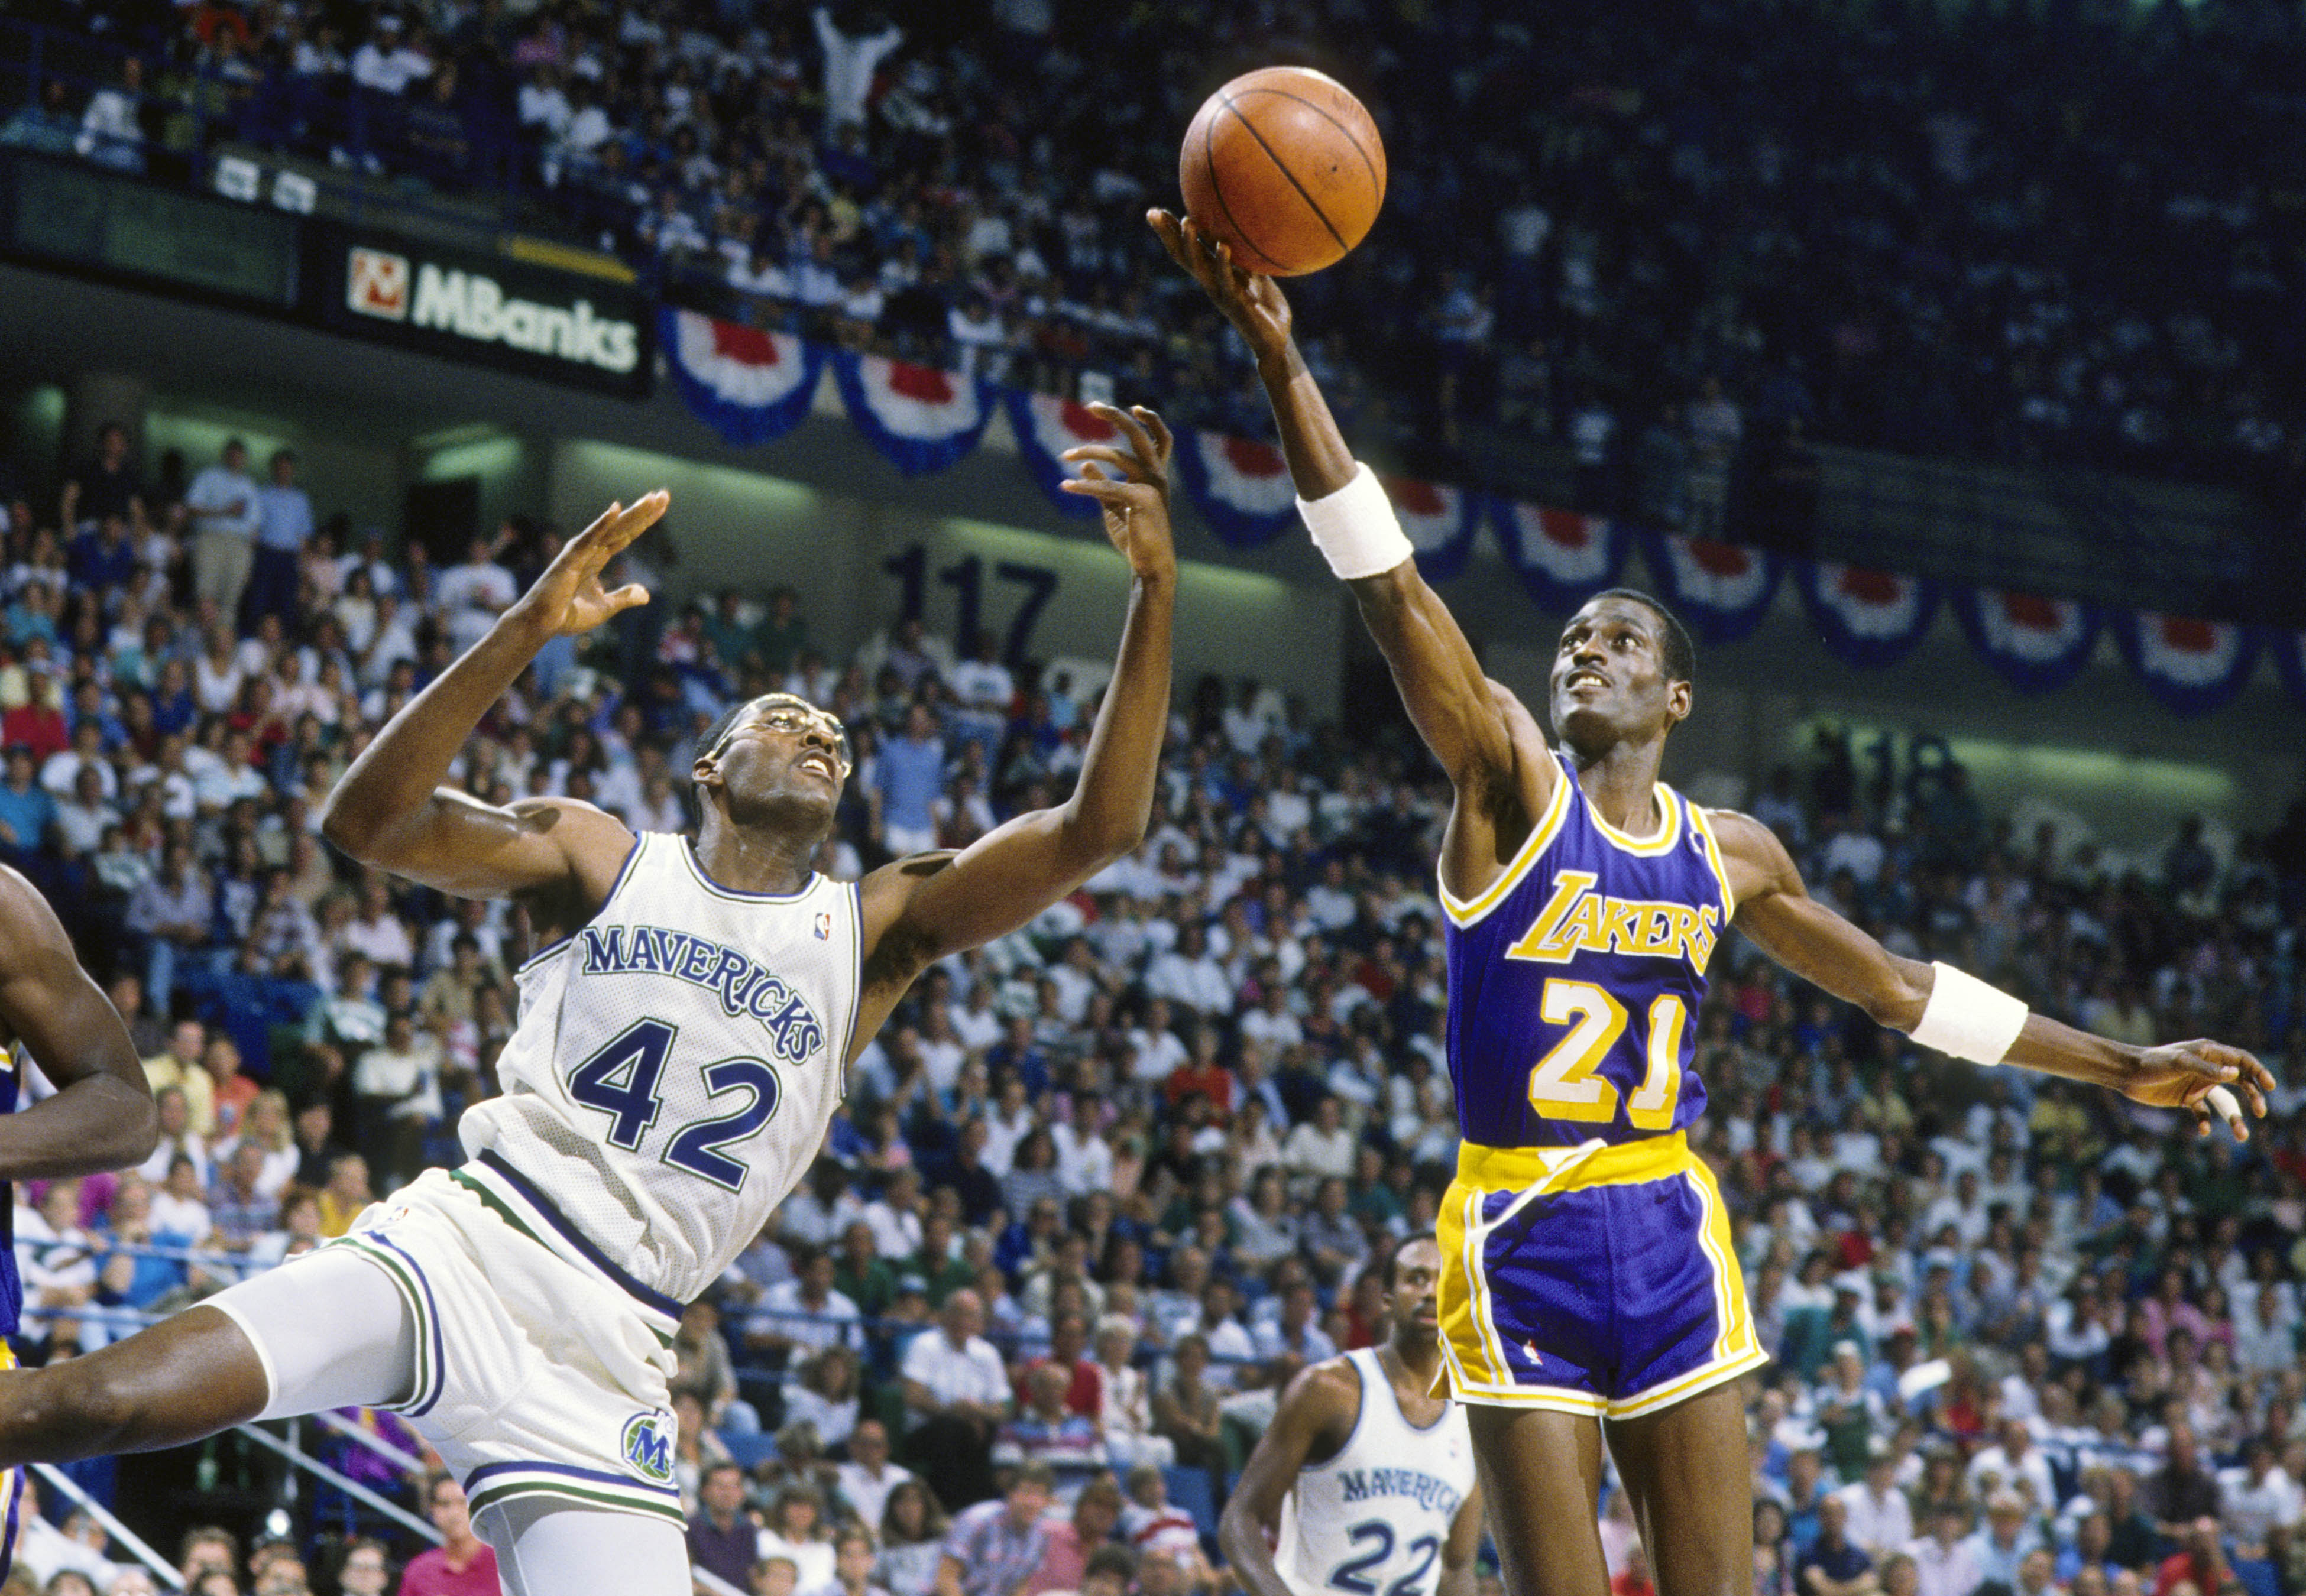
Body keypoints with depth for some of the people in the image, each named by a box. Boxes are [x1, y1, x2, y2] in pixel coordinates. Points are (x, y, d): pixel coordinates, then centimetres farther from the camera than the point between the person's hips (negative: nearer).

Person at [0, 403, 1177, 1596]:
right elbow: (368, 821, -4)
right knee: (109, 1404, -23)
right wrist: (524, 633, -16)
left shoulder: (876, 929, 13)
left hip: (602, 1358, 2)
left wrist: (1155, 587, -12)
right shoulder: (600, 861, 11)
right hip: (464, 1247, -2)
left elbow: (1097, 829, 0)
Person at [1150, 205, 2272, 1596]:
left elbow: (1902, 987, 21)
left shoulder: (1730, 854, 10)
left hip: (1672, 1234, 4)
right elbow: (1389, 583, -15)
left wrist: (2120, 1067, 23)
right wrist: (1281, 358, -26)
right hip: (1522, 1239, -3)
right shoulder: (1509, 778, -3)